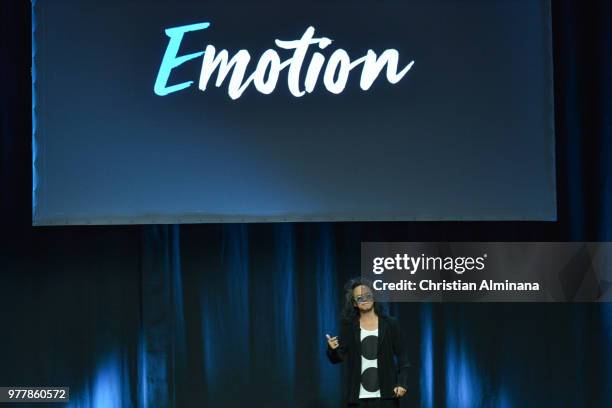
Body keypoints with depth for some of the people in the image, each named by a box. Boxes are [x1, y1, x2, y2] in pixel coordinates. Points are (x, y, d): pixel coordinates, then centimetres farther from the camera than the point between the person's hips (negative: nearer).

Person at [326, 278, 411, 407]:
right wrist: (332, 349, -20)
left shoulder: (390, 324, 3)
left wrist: (402, 382, -7)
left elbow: (402, 356, 4)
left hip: (386, 394, -1)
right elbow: (338, 358, 3)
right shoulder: (348, 326, 6)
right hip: (359, 396, 1)